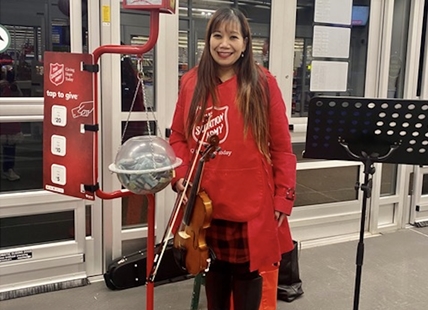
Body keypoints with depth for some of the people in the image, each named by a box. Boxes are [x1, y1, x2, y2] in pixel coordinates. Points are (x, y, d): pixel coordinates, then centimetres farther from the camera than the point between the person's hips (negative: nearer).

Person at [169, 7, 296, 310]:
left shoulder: (263, 83, -7)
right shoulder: (192, 82, 2)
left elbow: (281, 146, -6)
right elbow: (179, 136, 9)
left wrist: (283, 197, -8)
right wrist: (180, 174, -5)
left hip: (250, 203, -3)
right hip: (205, 202, 3)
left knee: (246, 272, 13)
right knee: (214, 268, 21)